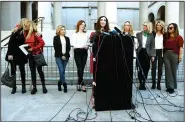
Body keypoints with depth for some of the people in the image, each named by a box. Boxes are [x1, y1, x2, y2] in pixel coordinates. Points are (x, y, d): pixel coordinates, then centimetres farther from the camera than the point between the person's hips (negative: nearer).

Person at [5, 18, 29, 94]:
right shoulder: (16, 31, -9)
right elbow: (10, 43, -9)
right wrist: (10, 54, -15)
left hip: (21, 55, 1)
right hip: (13, 54, -1)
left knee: (22, 70, 5)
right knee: (13, 71, 7)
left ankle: (23, 86, 17)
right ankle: (14, 87, 18)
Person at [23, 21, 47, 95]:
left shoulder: (35, 34, -11)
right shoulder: (26, 34, 7)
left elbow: (42, 43, -16)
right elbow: (25, 44, 16)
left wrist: (33, 48, -17)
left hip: (37, 54, -6)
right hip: (30, 55, 6)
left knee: (39, 70, 1)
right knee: (32, 71, 8)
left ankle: (43, 86, 11)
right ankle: (34, 87, 15)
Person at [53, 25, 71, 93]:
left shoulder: (67, 38, 13)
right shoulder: (56, 38, 3)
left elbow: (68, 48, 6)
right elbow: (56, 47, -4)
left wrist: (65, 55, -8)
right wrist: (61, 55, -11)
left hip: (66, 56, 3)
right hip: (59, 56, -3)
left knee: (63, 71, 5)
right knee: (61, 71, -12)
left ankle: (60, 83, 21)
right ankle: (64, 85, -6)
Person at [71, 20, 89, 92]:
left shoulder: (86, 34, 12)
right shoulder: (75, 34, 1)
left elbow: (88, 42, 14)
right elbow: (74, 44, -6)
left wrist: (87, 46, -8)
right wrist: (82, 46, -16)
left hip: (84, 52, 4)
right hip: (77, 52, -3)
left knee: (82, 68, 5)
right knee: (79, 68, -7)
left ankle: (79, 84, 17)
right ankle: (82, 84, -3)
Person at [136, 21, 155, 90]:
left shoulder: (151, 35, 5)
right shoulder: (138, 34, 6)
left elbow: (152, 46, 4)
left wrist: (152, 55, -2)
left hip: (147, 53, 0)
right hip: (140, 52, 0)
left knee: (146, 69, 3)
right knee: (140, 69, -2)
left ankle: (143, 84, 16)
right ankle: (140, 84, 11)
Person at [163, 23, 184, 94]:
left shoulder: (179, 37, -1)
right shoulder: (166, 37, 12)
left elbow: (180, 48, -6)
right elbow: (164, 45, 11)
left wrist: (180, 56, -12)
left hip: (174, 55, -3)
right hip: (166, 54, 3)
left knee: (173, 71, 6)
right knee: (168, 71, 2)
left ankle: (173, 86, 15)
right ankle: (170, 86, 7)